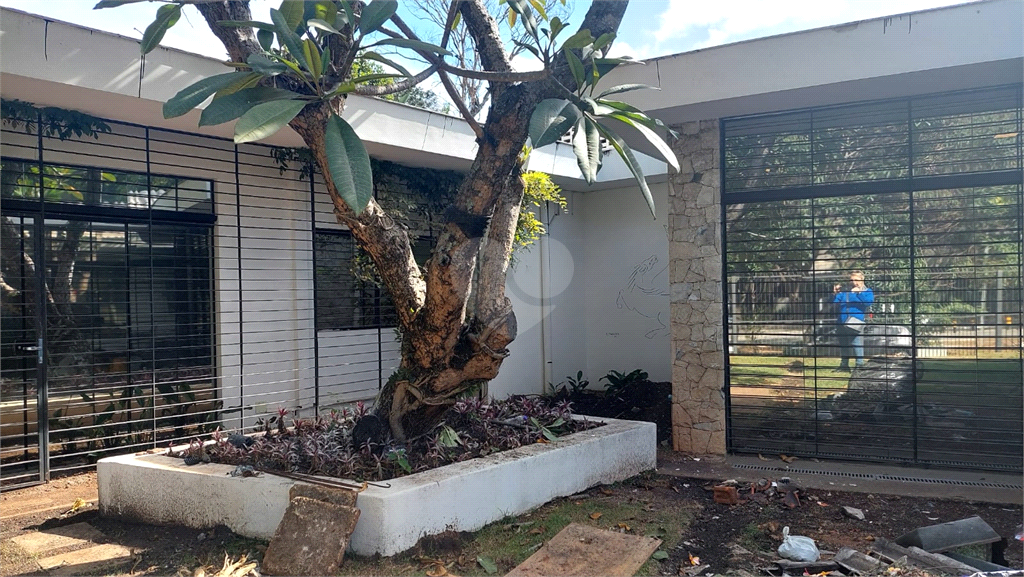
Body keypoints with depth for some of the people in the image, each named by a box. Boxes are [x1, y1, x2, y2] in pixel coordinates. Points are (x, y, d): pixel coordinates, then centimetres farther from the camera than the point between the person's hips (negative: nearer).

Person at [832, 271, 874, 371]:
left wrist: (859, 293, -26)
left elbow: (869, 302, -14)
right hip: (842, 323, 6)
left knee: (857, 344, -12)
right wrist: (835, 294, -4)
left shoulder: (867, 291, 5)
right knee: (844, 345, 13)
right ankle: (844, 365, 23)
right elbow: (835, 302, 15)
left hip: (855, 323, -6)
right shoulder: (845, 292, 19)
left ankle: (859, 364, -6)